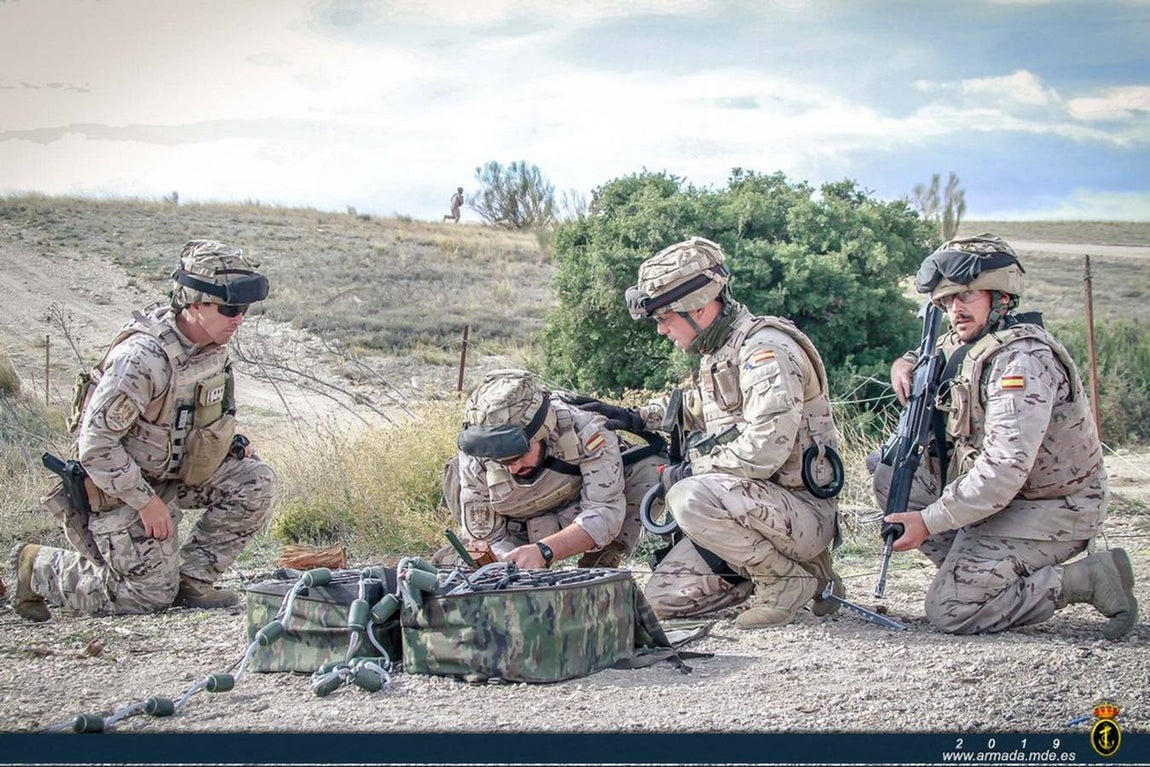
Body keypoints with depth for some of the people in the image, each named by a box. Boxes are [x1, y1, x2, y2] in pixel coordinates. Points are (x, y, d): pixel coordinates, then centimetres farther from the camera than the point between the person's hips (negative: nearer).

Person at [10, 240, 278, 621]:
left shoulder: (213, 342, -5)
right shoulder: (143, 358, -31)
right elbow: (95, 444, -27)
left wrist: (229, 440, 0)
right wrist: (146, 501, -22)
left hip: (176, 470, 8)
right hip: (120, 485, -8)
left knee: (255, 481, -11)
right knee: (150, 594, -5)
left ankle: (191, 576, 1)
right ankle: (38, 567, 14)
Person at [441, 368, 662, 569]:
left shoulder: (586, 430, -35)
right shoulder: (475, 462, -28)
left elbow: (605, 513, -40)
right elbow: (486, 538, -20)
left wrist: (544, 551, -54)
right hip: (524, 531, 2)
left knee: (647, 471, -29)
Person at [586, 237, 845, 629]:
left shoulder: (765, 349, -18)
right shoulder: (716, 353, 12)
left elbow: (765, 449, -29)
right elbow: (698, 409, 34)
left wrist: (691, 471, -16)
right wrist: (636, 417, 20)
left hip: (805, 513, -9)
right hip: (751, 506, 9)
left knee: (691, 498, -33)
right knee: (662, 597, 2)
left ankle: (790, 580, -11)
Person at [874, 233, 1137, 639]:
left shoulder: (1022, 359, -24)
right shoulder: (963, 344, 4)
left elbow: (1004, 471, -31)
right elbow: (928, 359, 28)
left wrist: (928, 521, -26)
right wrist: (905, 365, 2)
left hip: (1049, 510, -9)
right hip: (1004, 494, 9)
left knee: (948, 611, -14)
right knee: (891, 478, 4)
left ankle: (1085, 578, -6)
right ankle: (974, 569, 4)